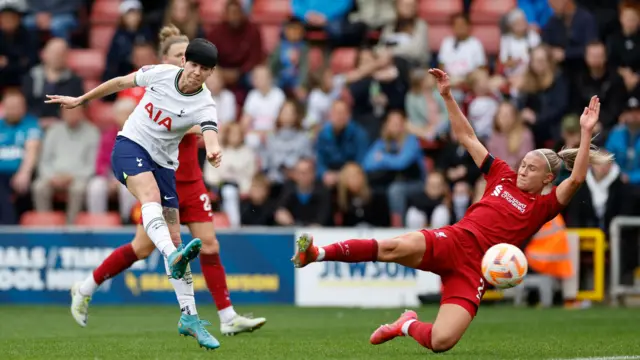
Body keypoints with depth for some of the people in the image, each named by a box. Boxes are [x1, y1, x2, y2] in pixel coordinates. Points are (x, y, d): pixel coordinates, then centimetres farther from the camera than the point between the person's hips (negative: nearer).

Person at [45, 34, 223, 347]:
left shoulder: (204, 106, -13)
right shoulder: (160, 73, -7)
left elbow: (210, 135, -34)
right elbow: (121, 83, 11)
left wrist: (214, 152, -59)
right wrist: (80, 100, 20)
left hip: (163, 164, 1)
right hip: (130, 145, -1)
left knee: (174, 238, -2)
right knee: (151, 196, -34)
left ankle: (189, 317, 6)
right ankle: (173, 258, -61)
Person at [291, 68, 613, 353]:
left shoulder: (543, 207, 8)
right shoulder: (503, 177, 19)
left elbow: (576, 179, -9)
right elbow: (466, 136, 21)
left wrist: (586, 132, -17)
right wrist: (447, 96, 14)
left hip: (473, 269, -2)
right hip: (452, 242, 2)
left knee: (441, 342, -22)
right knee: (395, 248, -35)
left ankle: (408, 326, 13)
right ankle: (318, 254, -33)